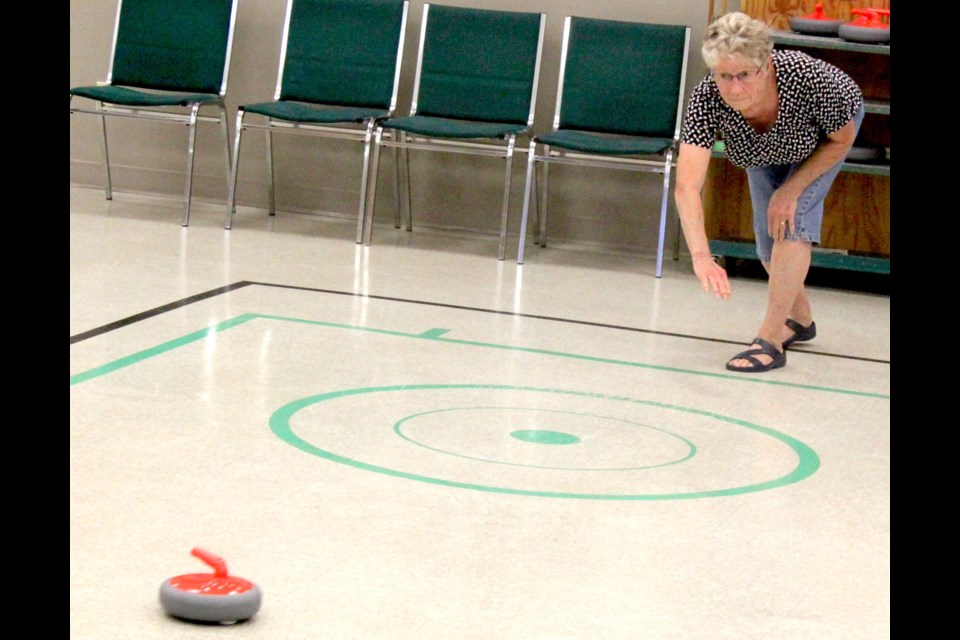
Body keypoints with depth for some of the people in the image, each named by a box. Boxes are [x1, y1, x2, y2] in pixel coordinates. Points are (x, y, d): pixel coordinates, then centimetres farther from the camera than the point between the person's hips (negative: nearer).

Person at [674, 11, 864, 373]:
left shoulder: (810, 79, -44)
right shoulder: (706, 99, -40)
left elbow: (842, 140, -22)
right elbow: (686, 186, -50)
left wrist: (792, 189, -26)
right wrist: (701, 257, -63)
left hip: (828, 128, -3)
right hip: (765, 148, 3)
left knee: (792, 217, -20)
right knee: (769, 233, 4)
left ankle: (771, 339, -15)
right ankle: (800, 319, 32)